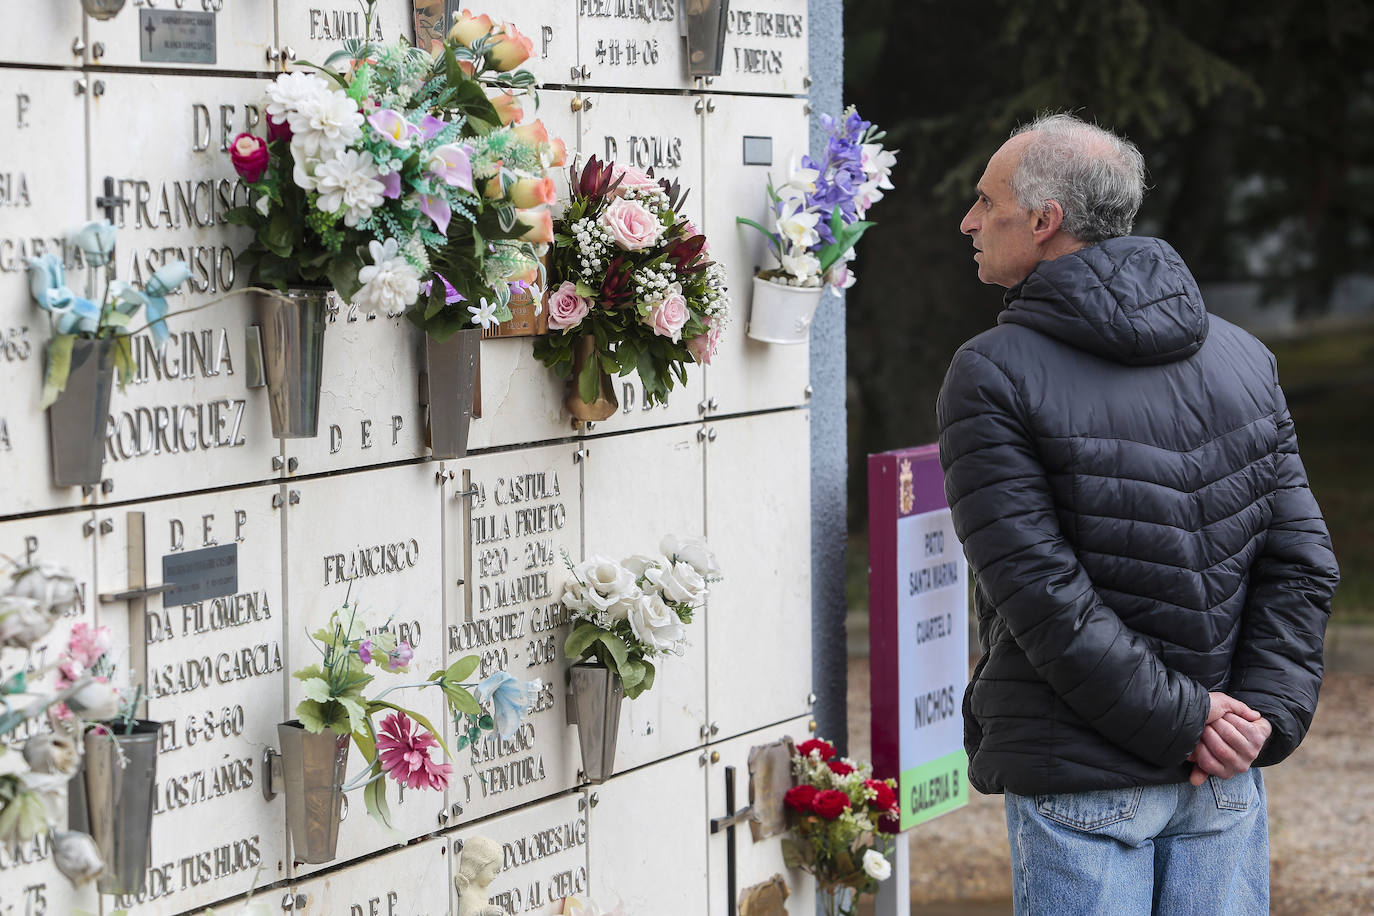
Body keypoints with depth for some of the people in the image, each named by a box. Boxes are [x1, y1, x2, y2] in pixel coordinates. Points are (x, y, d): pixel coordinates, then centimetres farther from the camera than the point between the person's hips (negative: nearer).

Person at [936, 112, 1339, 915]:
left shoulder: (993, 377, -10)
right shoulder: (1243, 356, 6)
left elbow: (1042, 592, -17)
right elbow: (1301, 561, 1)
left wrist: (1181, 718, -12)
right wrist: (1265, 711, -3)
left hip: (1081, 783, -4)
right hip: (1226, 784, 5)